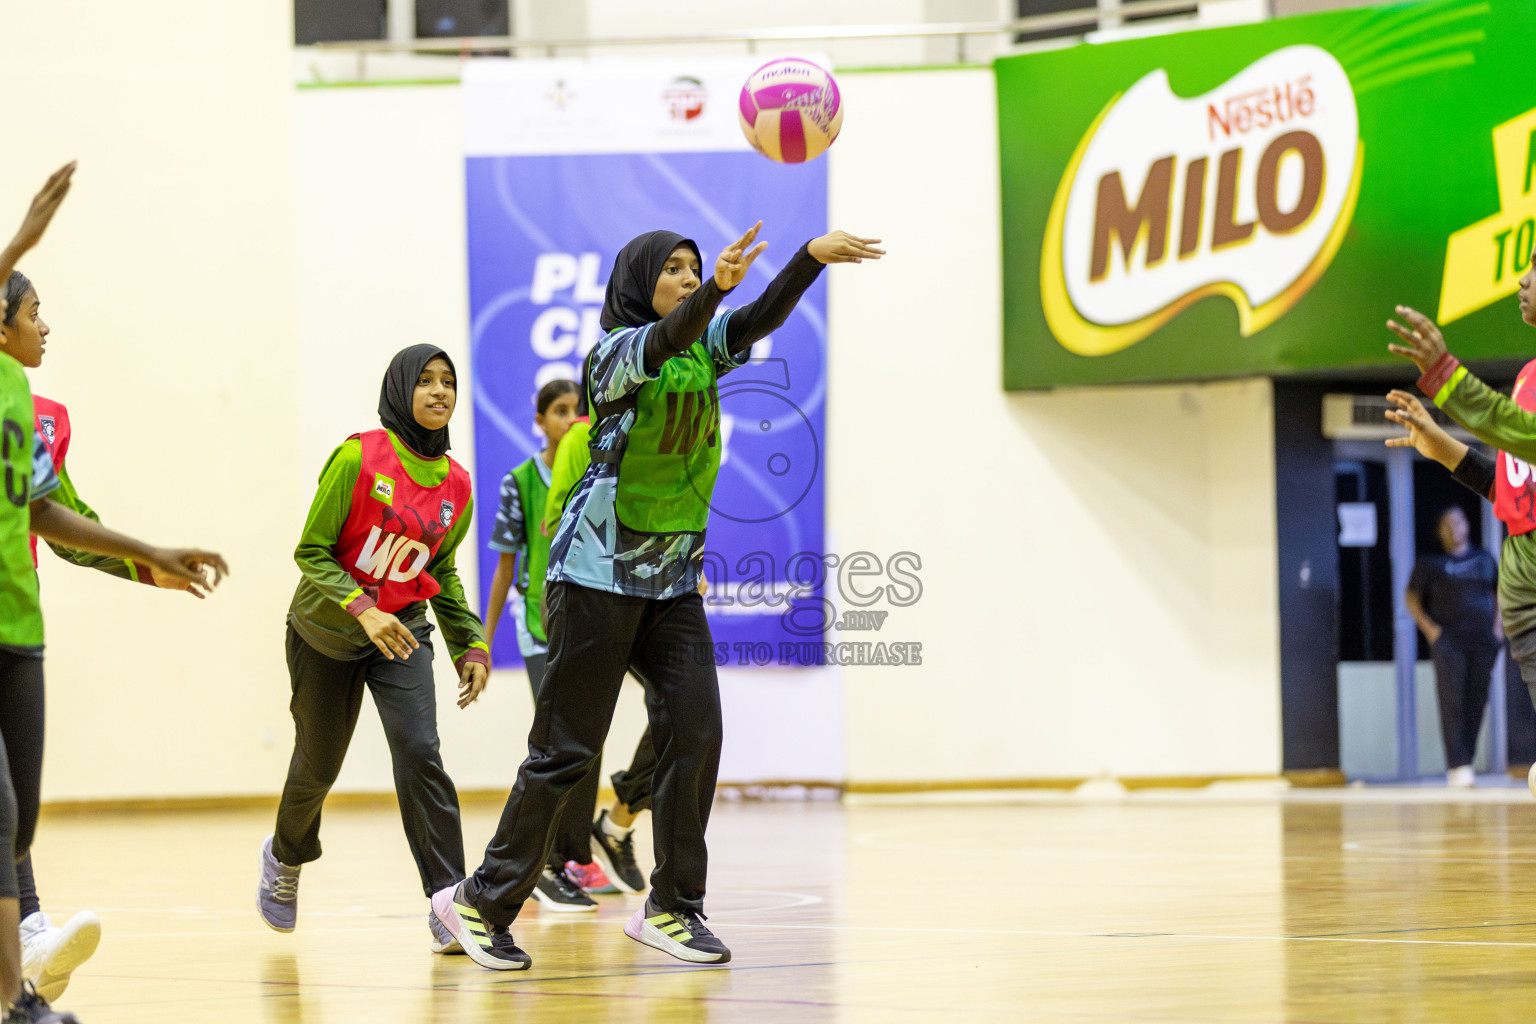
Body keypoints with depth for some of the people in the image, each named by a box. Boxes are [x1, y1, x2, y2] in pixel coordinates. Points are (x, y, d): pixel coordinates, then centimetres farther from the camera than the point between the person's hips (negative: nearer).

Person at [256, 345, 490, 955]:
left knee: (420, 754, -18)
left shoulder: (456, 486, -3)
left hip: (401, 631, 2)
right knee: (318, 764, 12)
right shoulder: (358, 458, -18)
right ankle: (285, 858, 45)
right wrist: (362, 610, -29)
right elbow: (311, 552, -15)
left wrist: (470, 645, 3)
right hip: (326, 631, -2)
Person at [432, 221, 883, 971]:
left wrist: (813, 257, -25)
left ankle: (671, 908, 3)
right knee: (566, 747, -4)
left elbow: (763, 318, -8)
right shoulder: (614, 352, -9)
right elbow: (662, 340, -30)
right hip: (599, 571, -6)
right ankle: (481, 902, 6)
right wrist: (717, 286, -49)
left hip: (673, 578, 6)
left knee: (695, 730, -6)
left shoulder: (705, 348, 9)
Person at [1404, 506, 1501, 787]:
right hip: (1448, 641, -3)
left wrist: (1497, 626, 10)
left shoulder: (1484, 559, 16)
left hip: (1483, 642, 3)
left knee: (1476, 703, 2)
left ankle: (1465, 766, 9)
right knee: (1452, 702, -13)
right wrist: (1429, 628, -5)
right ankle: (1457, 767, -18)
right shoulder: (1430, 564, 6)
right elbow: (1411, 598, 7)